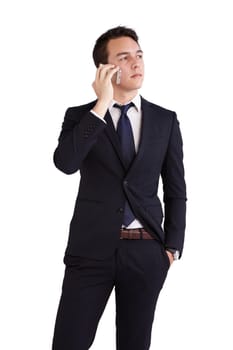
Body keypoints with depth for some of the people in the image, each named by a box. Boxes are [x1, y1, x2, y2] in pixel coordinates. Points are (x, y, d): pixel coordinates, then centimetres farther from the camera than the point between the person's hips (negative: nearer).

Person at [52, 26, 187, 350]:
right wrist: (101, 105, -15)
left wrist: (172, 248, 2)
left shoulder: (165, 120, 7)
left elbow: (176, 190, 10)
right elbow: (65, 163, -17)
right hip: (92, 249, -1)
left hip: (145, 252, 2)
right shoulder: (80, 116, 3)